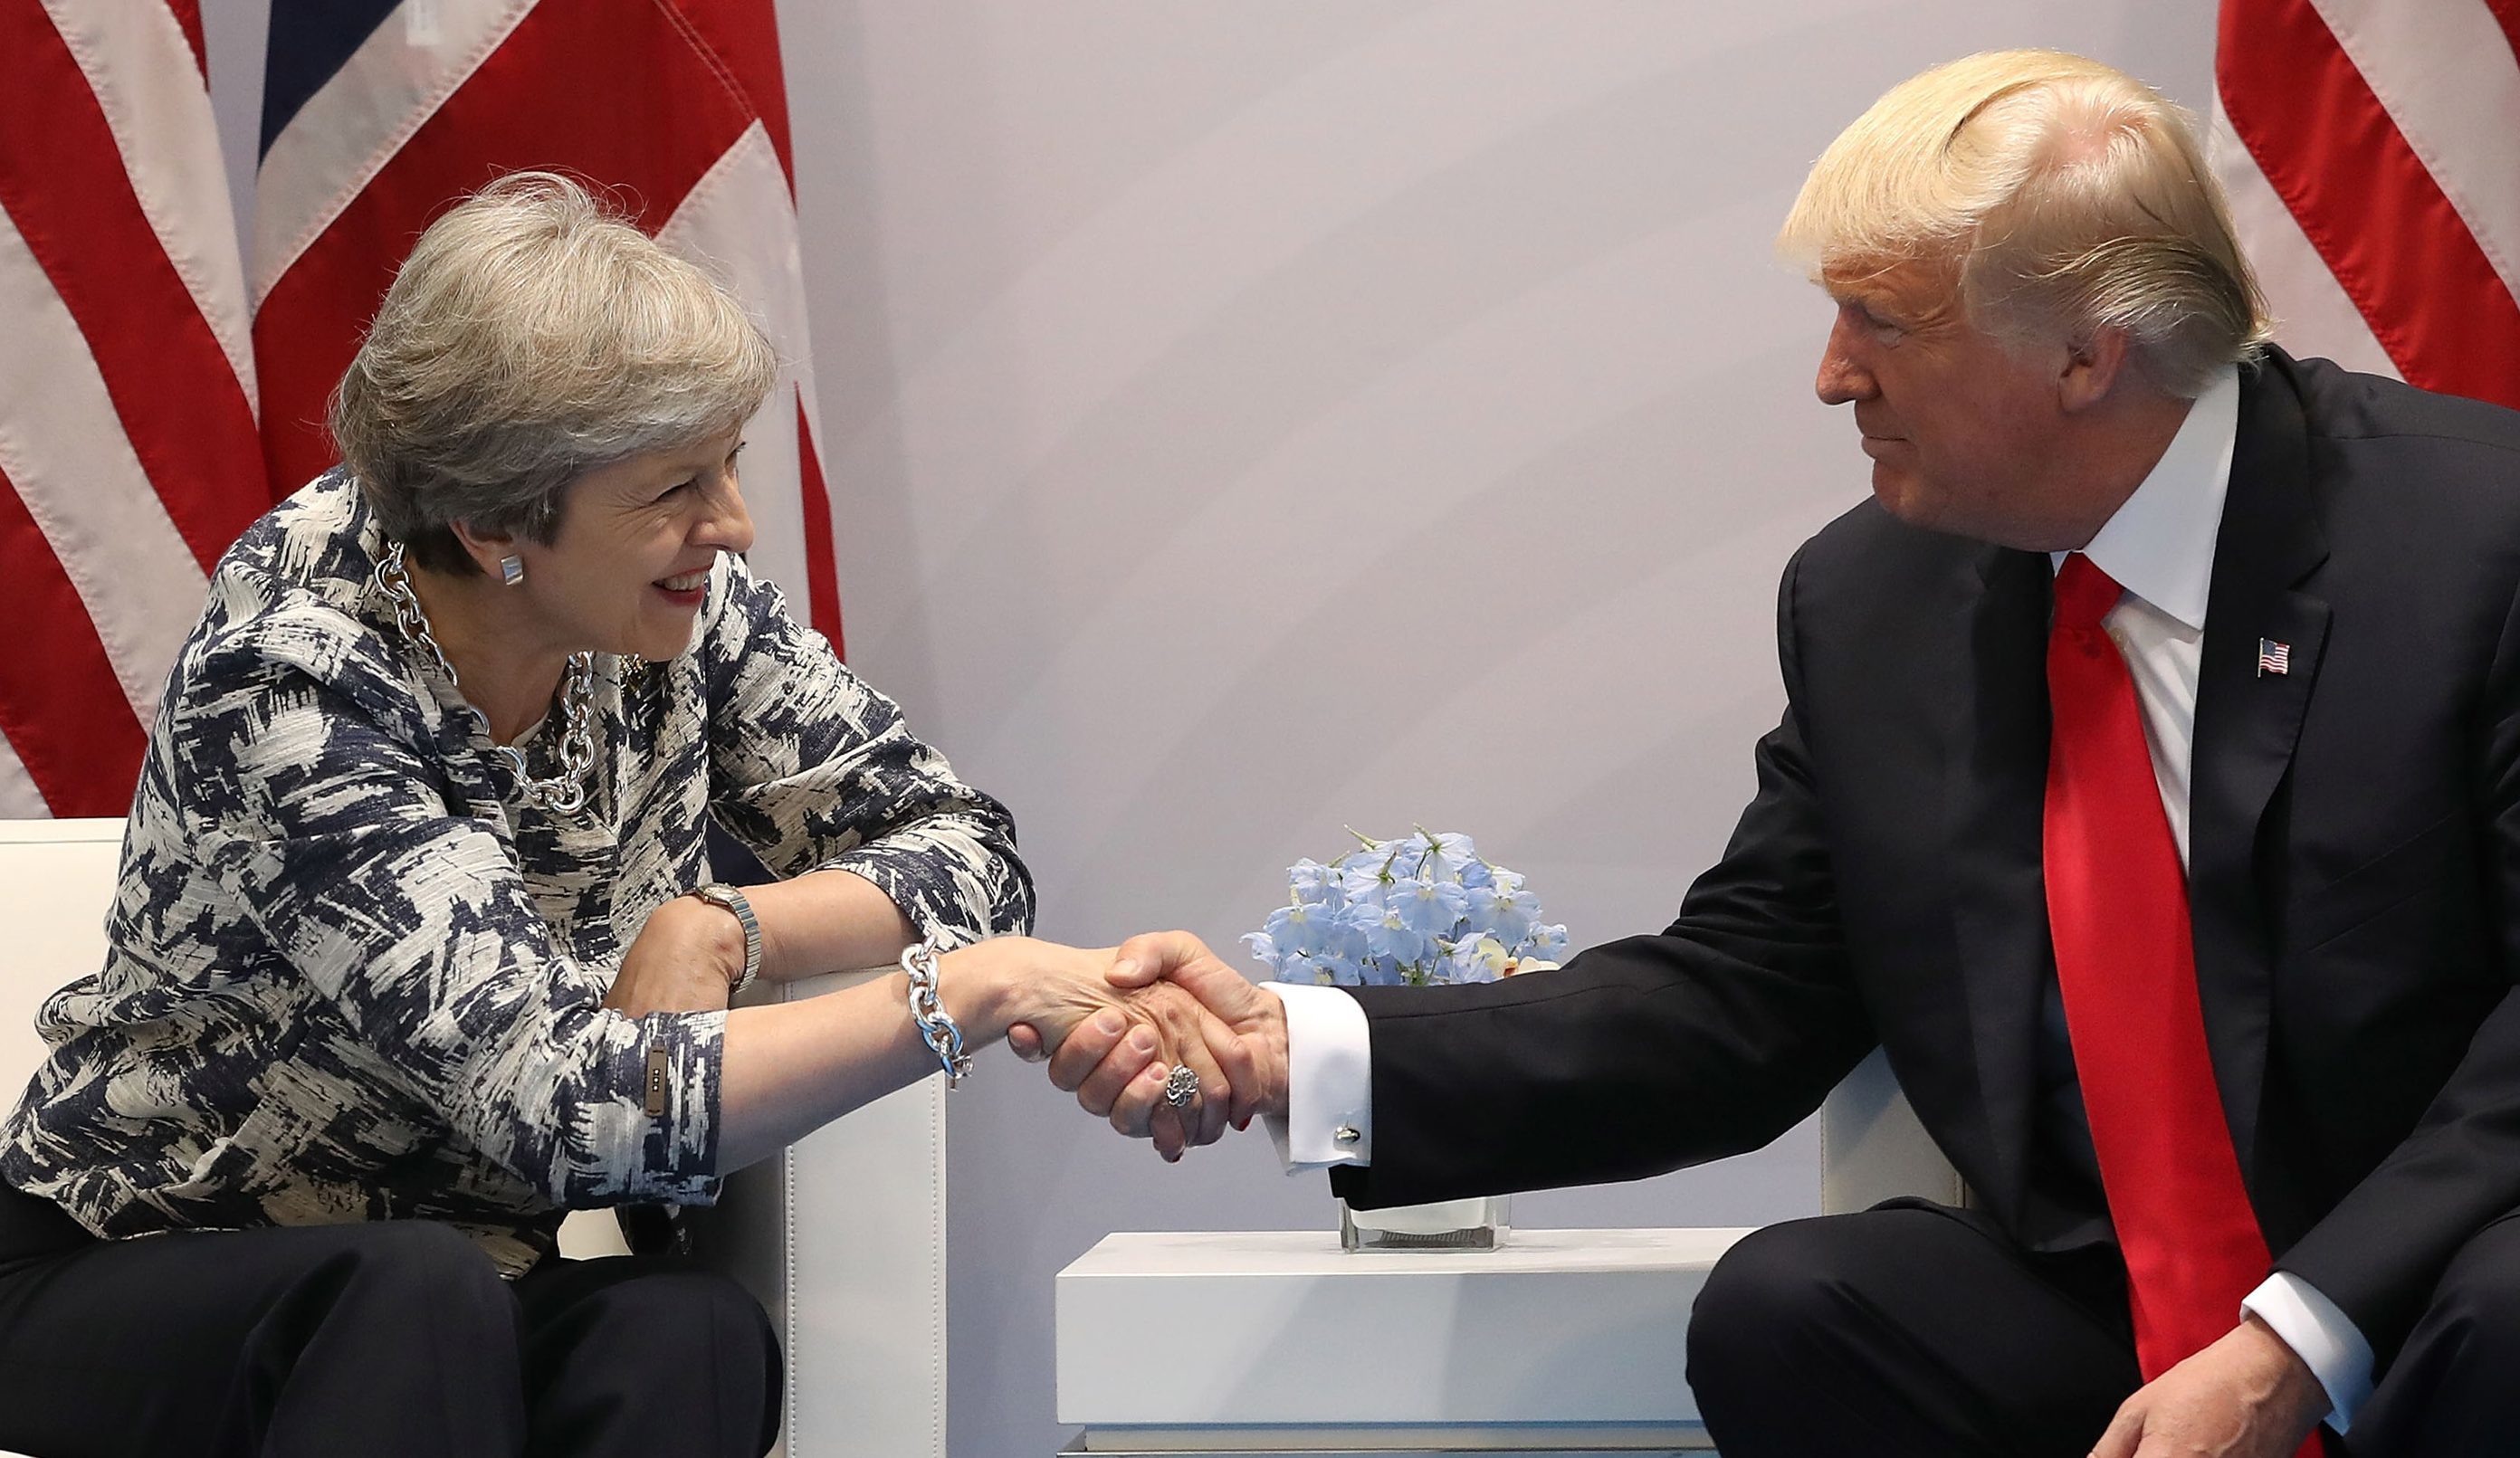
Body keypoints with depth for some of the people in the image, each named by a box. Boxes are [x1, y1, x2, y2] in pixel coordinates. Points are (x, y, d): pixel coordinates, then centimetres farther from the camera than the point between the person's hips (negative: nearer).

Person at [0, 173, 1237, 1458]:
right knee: (422, 1293, -37)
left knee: (684, 1333, -30)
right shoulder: (289, 682, -25)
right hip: (136, 1293, -4)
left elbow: (963, 843, -2)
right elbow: (568, 1111, -34)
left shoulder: (680, 604, -6)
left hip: (474, 1293, 4)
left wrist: (721, 931, -21)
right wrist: (969, 993, -33)